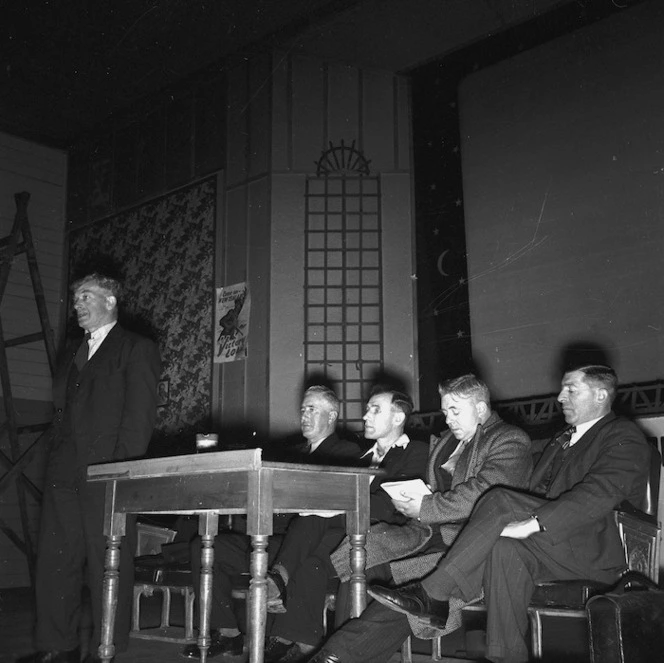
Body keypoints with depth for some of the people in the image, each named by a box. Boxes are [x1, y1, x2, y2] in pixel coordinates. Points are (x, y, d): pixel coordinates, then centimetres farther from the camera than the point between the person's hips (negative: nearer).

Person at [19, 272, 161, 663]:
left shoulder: (137, 350, 1)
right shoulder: (74, 357, 23)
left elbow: (139, 417, -8)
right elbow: (62, 414, 21)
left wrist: (120, 469, -16)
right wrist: (57, 463, 9)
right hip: (65, 477, 7)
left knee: (108, 566, -2)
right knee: (55, 563, 8)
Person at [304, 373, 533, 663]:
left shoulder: (511, 441, 0)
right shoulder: (444, 441, 26)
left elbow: (481, 493, -14)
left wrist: (425, 508, -15)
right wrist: (408, 501, 3)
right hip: (428, 532, 7)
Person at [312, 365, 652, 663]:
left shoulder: (624, 437, -1)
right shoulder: (563, 439, 27)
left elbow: (600, 493, -19)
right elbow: (535, 496, 17)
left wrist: (532, 523, -30)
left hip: (598, 550, -6)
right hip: (549, 547, 6)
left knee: (500, 501, -27)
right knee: (504, 549, -28)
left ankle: (434, 595, -25)